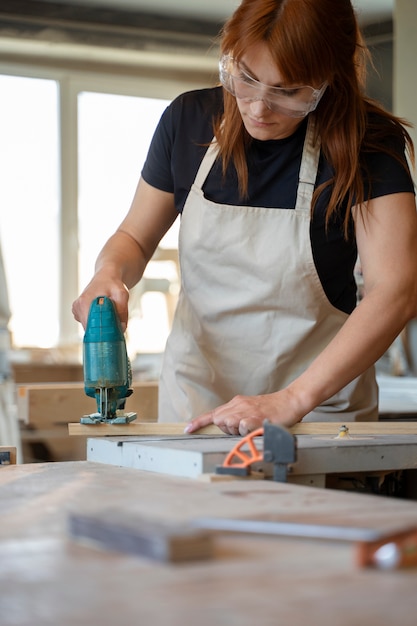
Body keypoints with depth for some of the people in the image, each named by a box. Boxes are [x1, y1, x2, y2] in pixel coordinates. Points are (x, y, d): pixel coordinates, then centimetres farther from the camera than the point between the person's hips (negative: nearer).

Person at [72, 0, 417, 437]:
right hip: (193, 398, 0)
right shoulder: (189, 119, -1)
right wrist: (108, 274, -13)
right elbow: (135, 237, 11)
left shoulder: (367, 143, -12)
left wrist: (293, 400, -31)